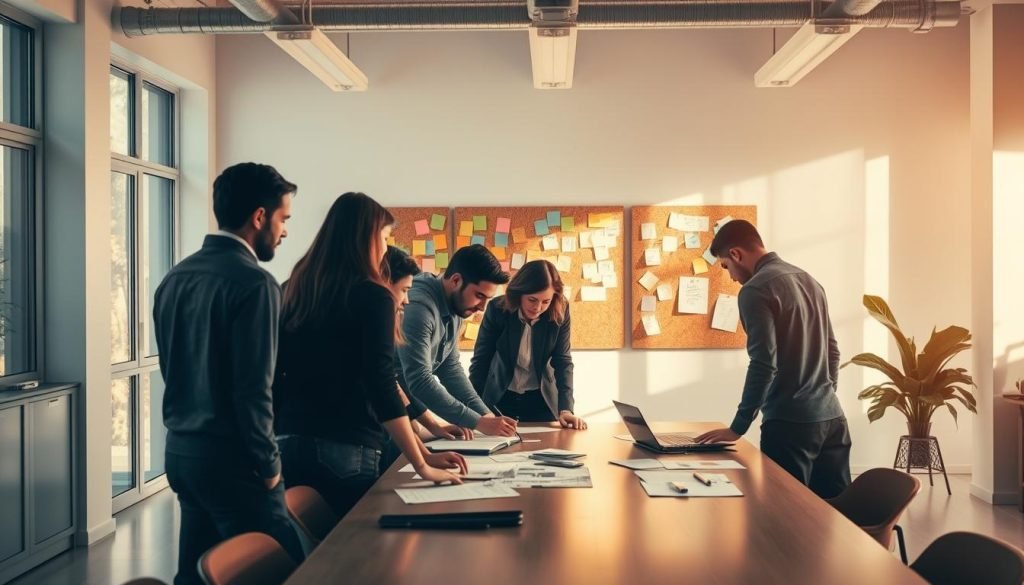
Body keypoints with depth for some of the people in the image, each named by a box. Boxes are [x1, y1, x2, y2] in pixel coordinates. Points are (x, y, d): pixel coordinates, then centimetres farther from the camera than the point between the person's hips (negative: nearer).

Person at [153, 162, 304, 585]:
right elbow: (253, 388, -20)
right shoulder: (253, 283, -17)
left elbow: (174, 368, 14)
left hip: (181, 450, 9)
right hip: (230, 458, -8)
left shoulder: (174, 277, 8)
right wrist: (268, 464, -9)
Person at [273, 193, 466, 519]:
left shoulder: (294, 290, 9)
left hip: (289, 443, 6)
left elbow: (273, 374, 13)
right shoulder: (372, 296, -9)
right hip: (345, 450, -6)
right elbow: (381, 386, -16)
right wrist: (421, 464, -14)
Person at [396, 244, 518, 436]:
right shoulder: (418, 306, -27)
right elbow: (419, 382, -32)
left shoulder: (454, 308, 2)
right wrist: (478, 422, -30)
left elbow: (450, 368, 7)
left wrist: (485, 413, -6)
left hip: (409, 410, 8)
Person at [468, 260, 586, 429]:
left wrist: (565, 408, -24)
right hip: (499, 399, -1)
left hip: (541, 399, 1)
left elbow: (563, 360, -12)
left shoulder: (560, 313, -15)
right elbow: (480, 359, -12)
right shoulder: (497, 309, -19)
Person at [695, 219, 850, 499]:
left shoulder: (756, 290, -11)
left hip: (791, 422, -8)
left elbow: (764, 365, -17)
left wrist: (737, 427, -12)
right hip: (832, 417, 8)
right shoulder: (810, 280, 14)